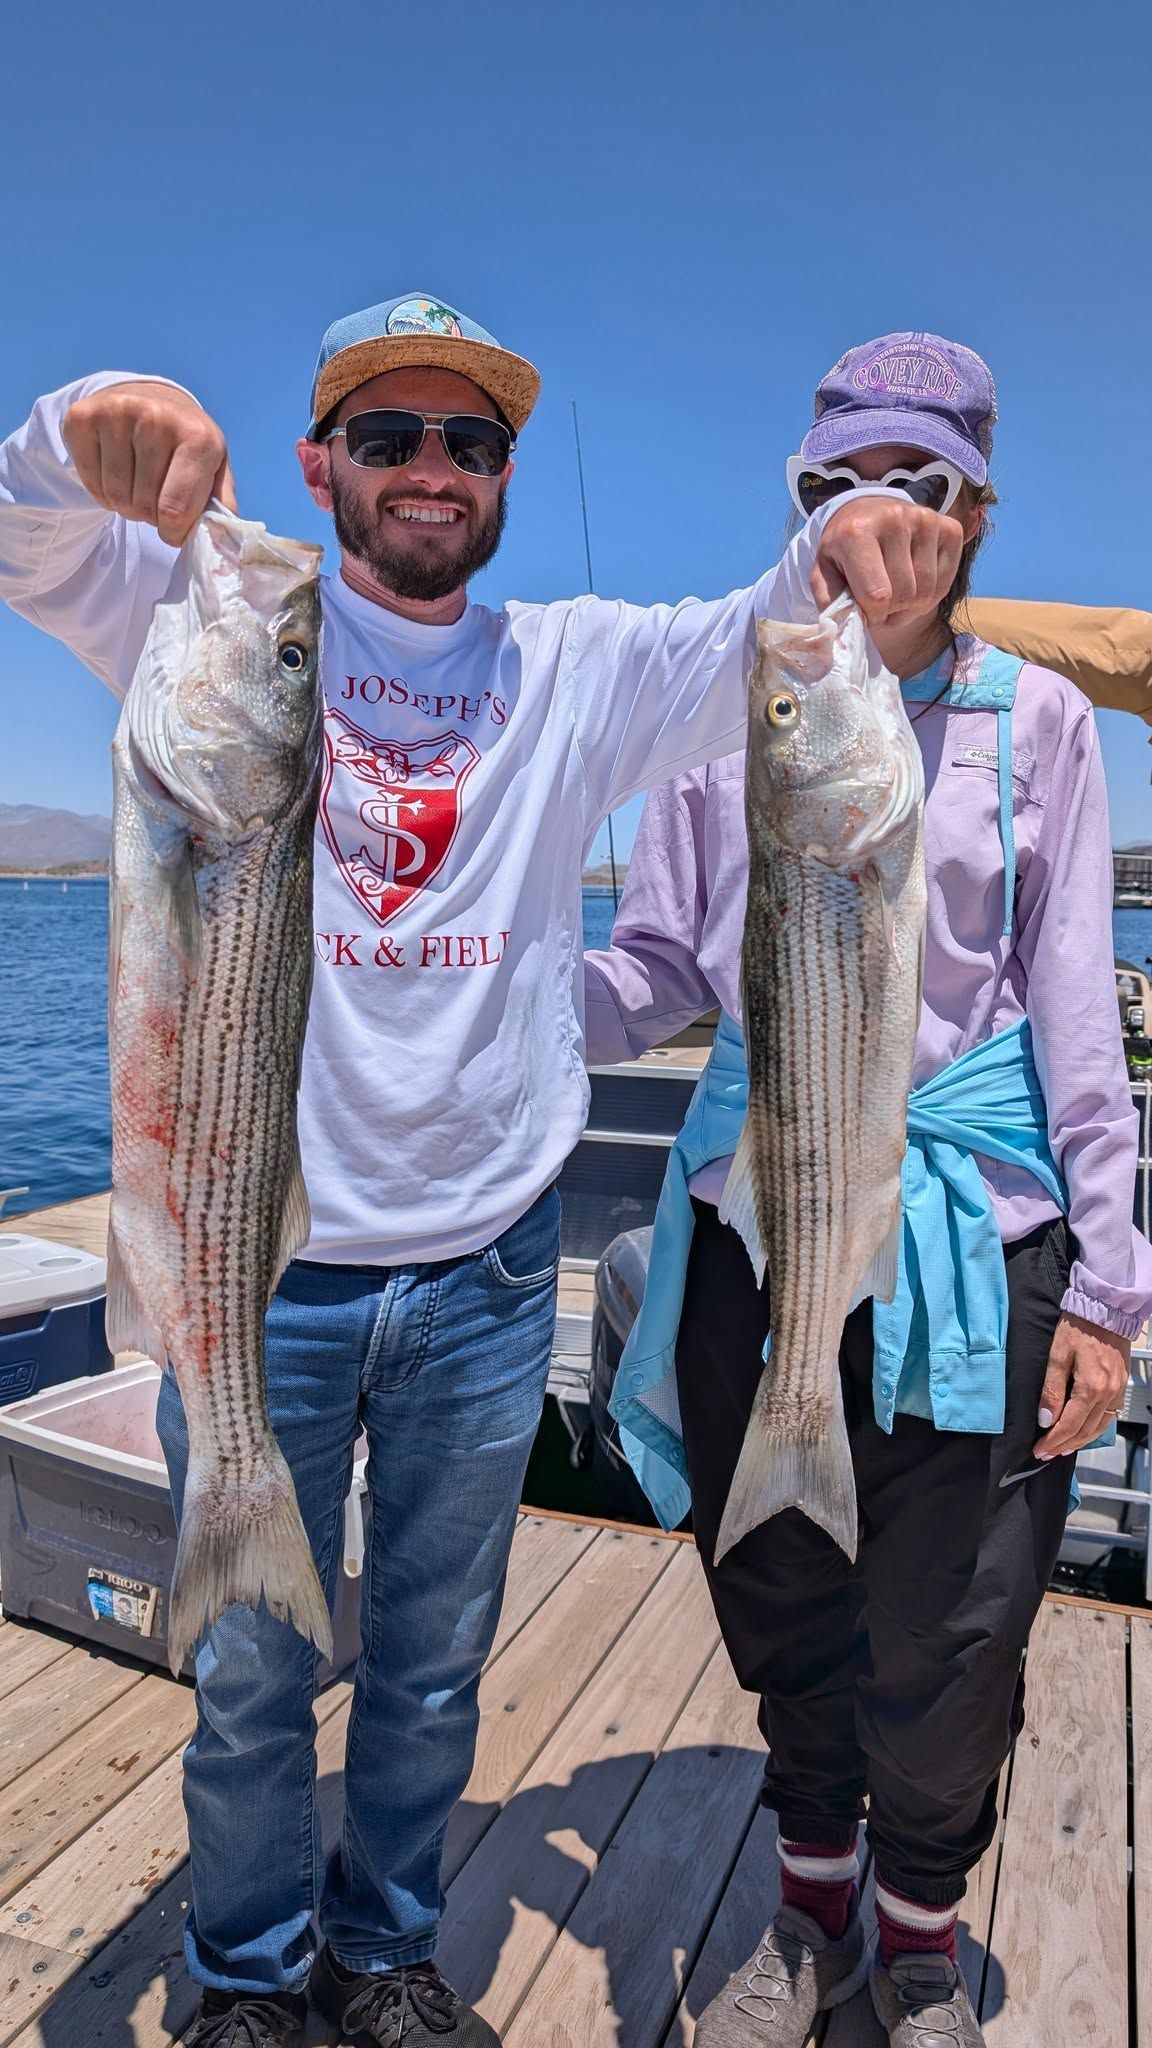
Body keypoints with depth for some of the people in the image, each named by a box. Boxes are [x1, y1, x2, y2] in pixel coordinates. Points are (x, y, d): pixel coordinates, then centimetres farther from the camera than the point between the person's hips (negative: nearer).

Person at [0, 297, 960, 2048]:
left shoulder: (576, 671, 4)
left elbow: (762, 650, -7)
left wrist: (850, 552, -29)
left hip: (486, 1275, 2)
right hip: (260, 1262, -1)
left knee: (434, 1665, 20)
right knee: (250, 1673, 15)